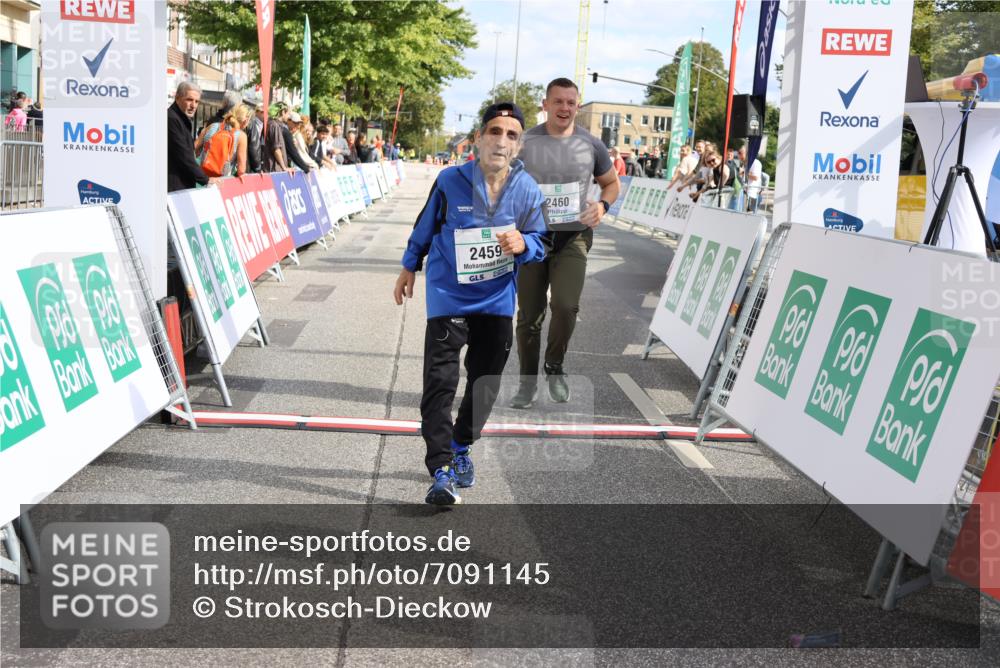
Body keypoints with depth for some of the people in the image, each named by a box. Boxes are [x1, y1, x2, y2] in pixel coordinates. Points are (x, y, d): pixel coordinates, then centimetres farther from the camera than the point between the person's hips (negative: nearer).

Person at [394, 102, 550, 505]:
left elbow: (542, 244, 0)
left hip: (497, 300, 3)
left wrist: (523, 244, -24)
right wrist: (409, 268, 16)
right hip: (448, 295, -3)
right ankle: (441, 471, -7)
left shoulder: (528, 191, -7)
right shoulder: (450, 181, -11)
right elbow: (425, 226, 5)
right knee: (440, 381, -11)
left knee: (486, 381, 13)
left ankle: (461, 447, 35)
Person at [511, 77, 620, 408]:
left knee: (566, 306, -20)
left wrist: (602, 205, -5)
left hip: (573, 236, 0)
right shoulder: (524, 142, -1)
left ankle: (555, 367, 7)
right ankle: (528, 383, 22)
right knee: (529, 316, 5)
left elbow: (611, 183, 16)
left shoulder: (590, 144, 2)